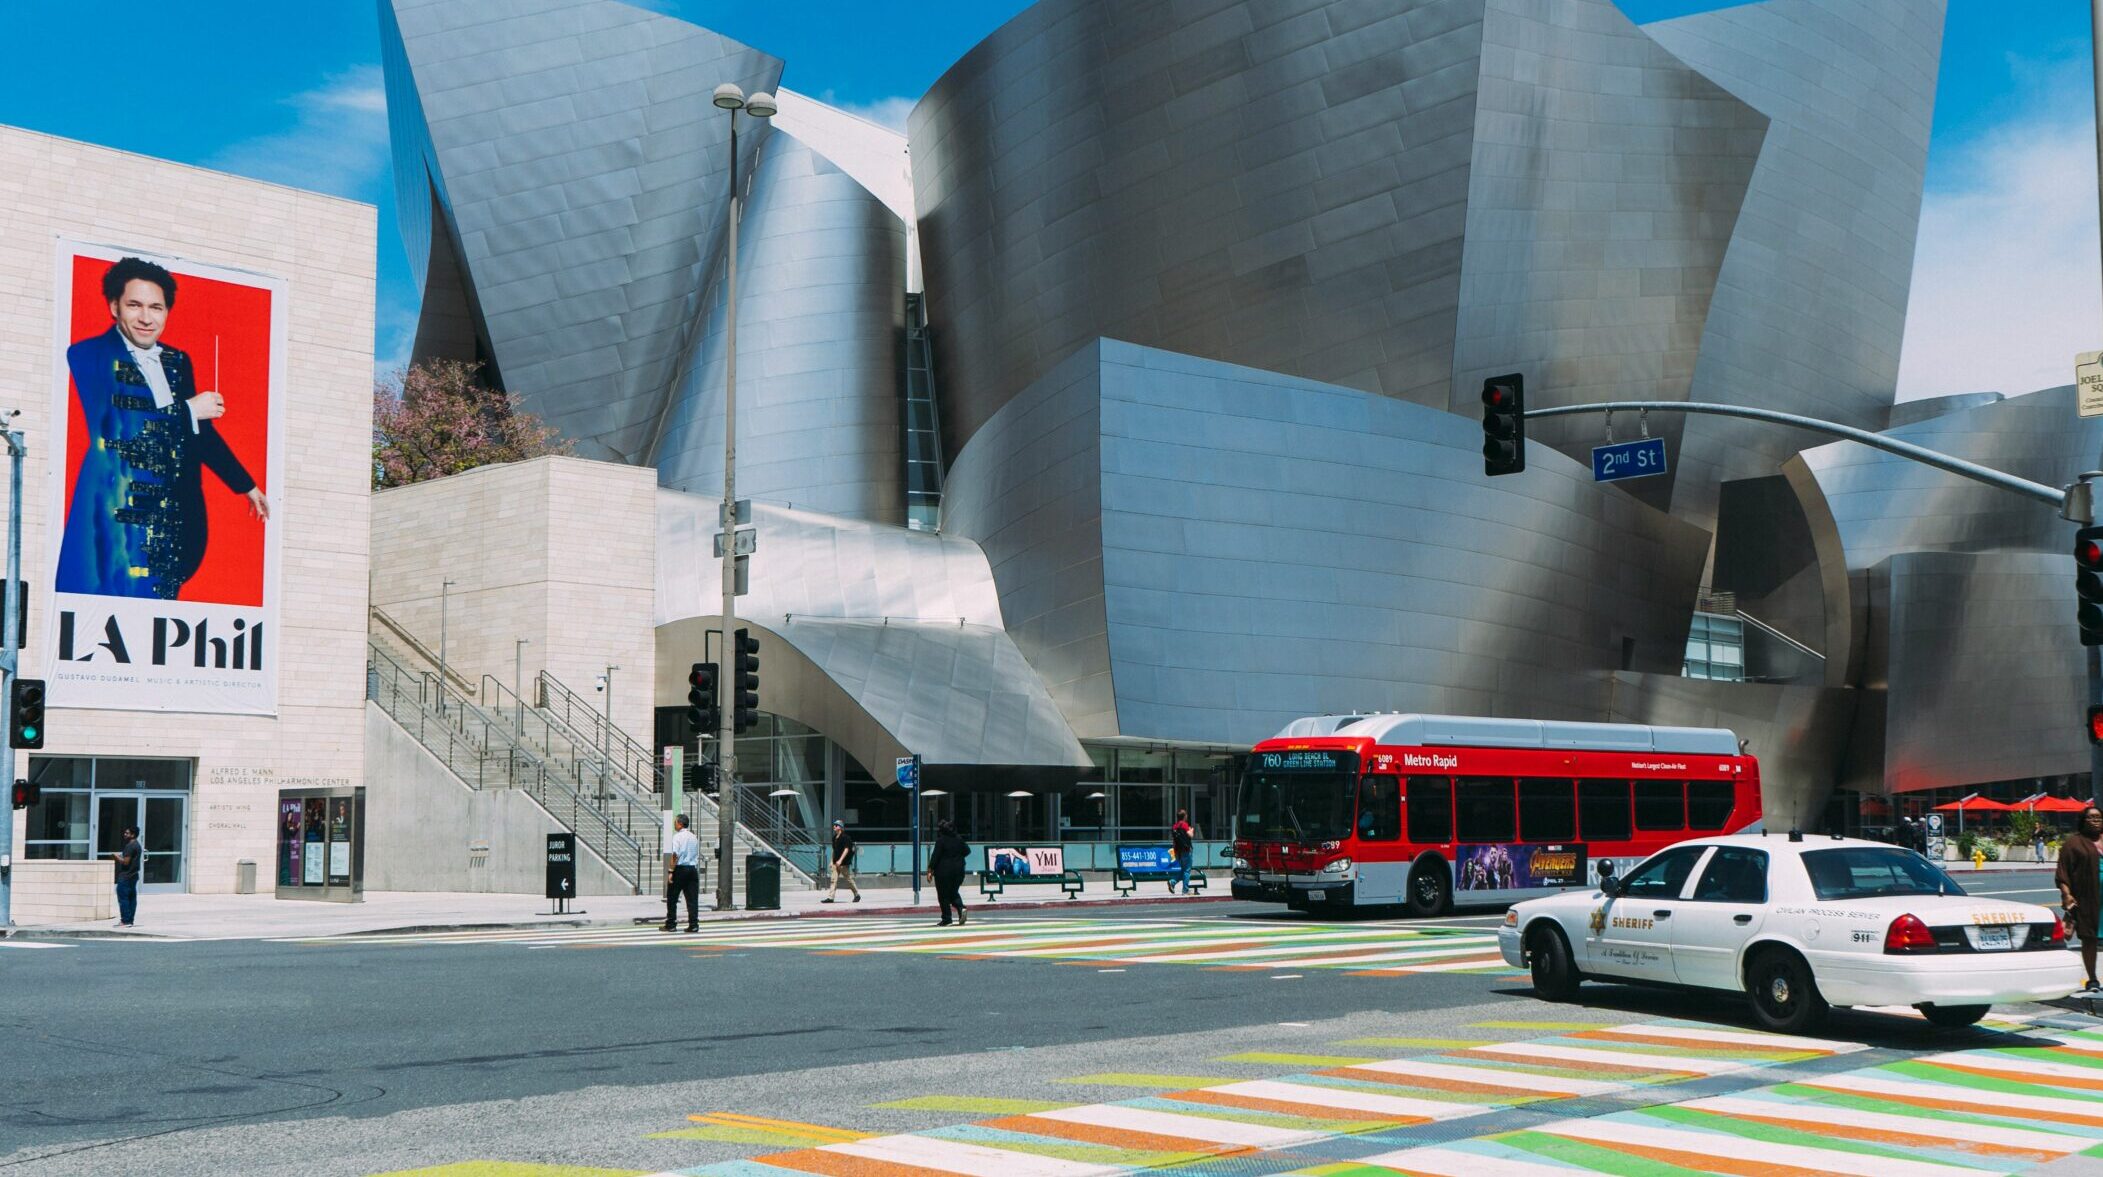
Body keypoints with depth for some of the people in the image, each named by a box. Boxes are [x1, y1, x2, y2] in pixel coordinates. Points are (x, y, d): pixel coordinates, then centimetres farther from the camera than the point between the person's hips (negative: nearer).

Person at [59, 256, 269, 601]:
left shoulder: (178, 362, 18)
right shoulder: (89, 355, 0)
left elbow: (200, 431, 29)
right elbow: (109, 429, -12)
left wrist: (247, 485, 34)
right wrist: (187, 410, -4)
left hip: (172, 519, 5)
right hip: (115, 521, -5)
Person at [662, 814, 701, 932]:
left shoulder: (677, 836, -9)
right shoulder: (694, 837, 12)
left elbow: (675, 855, -15)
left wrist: (671, 871, -15)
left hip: (680, 869, -6)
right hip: (692, 868, 6)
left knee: (672, 898, 4)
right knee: (692, 898, 5)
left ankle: (670, 924, 7)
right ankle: (693, 925, 1)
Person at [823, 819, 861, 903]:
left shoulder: (845, 837, -13)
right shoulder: (834, 837, 11)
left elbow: (846, 849, -19)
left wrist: (840, 860, -25)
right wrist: (832, 861, 18)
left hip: (844, 863, -7)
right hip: (836, 862, 7)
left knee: (849, 879, 4)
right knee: (834, 880, -1)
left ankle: (857, 894, 20)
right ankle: (830, 897, -4)